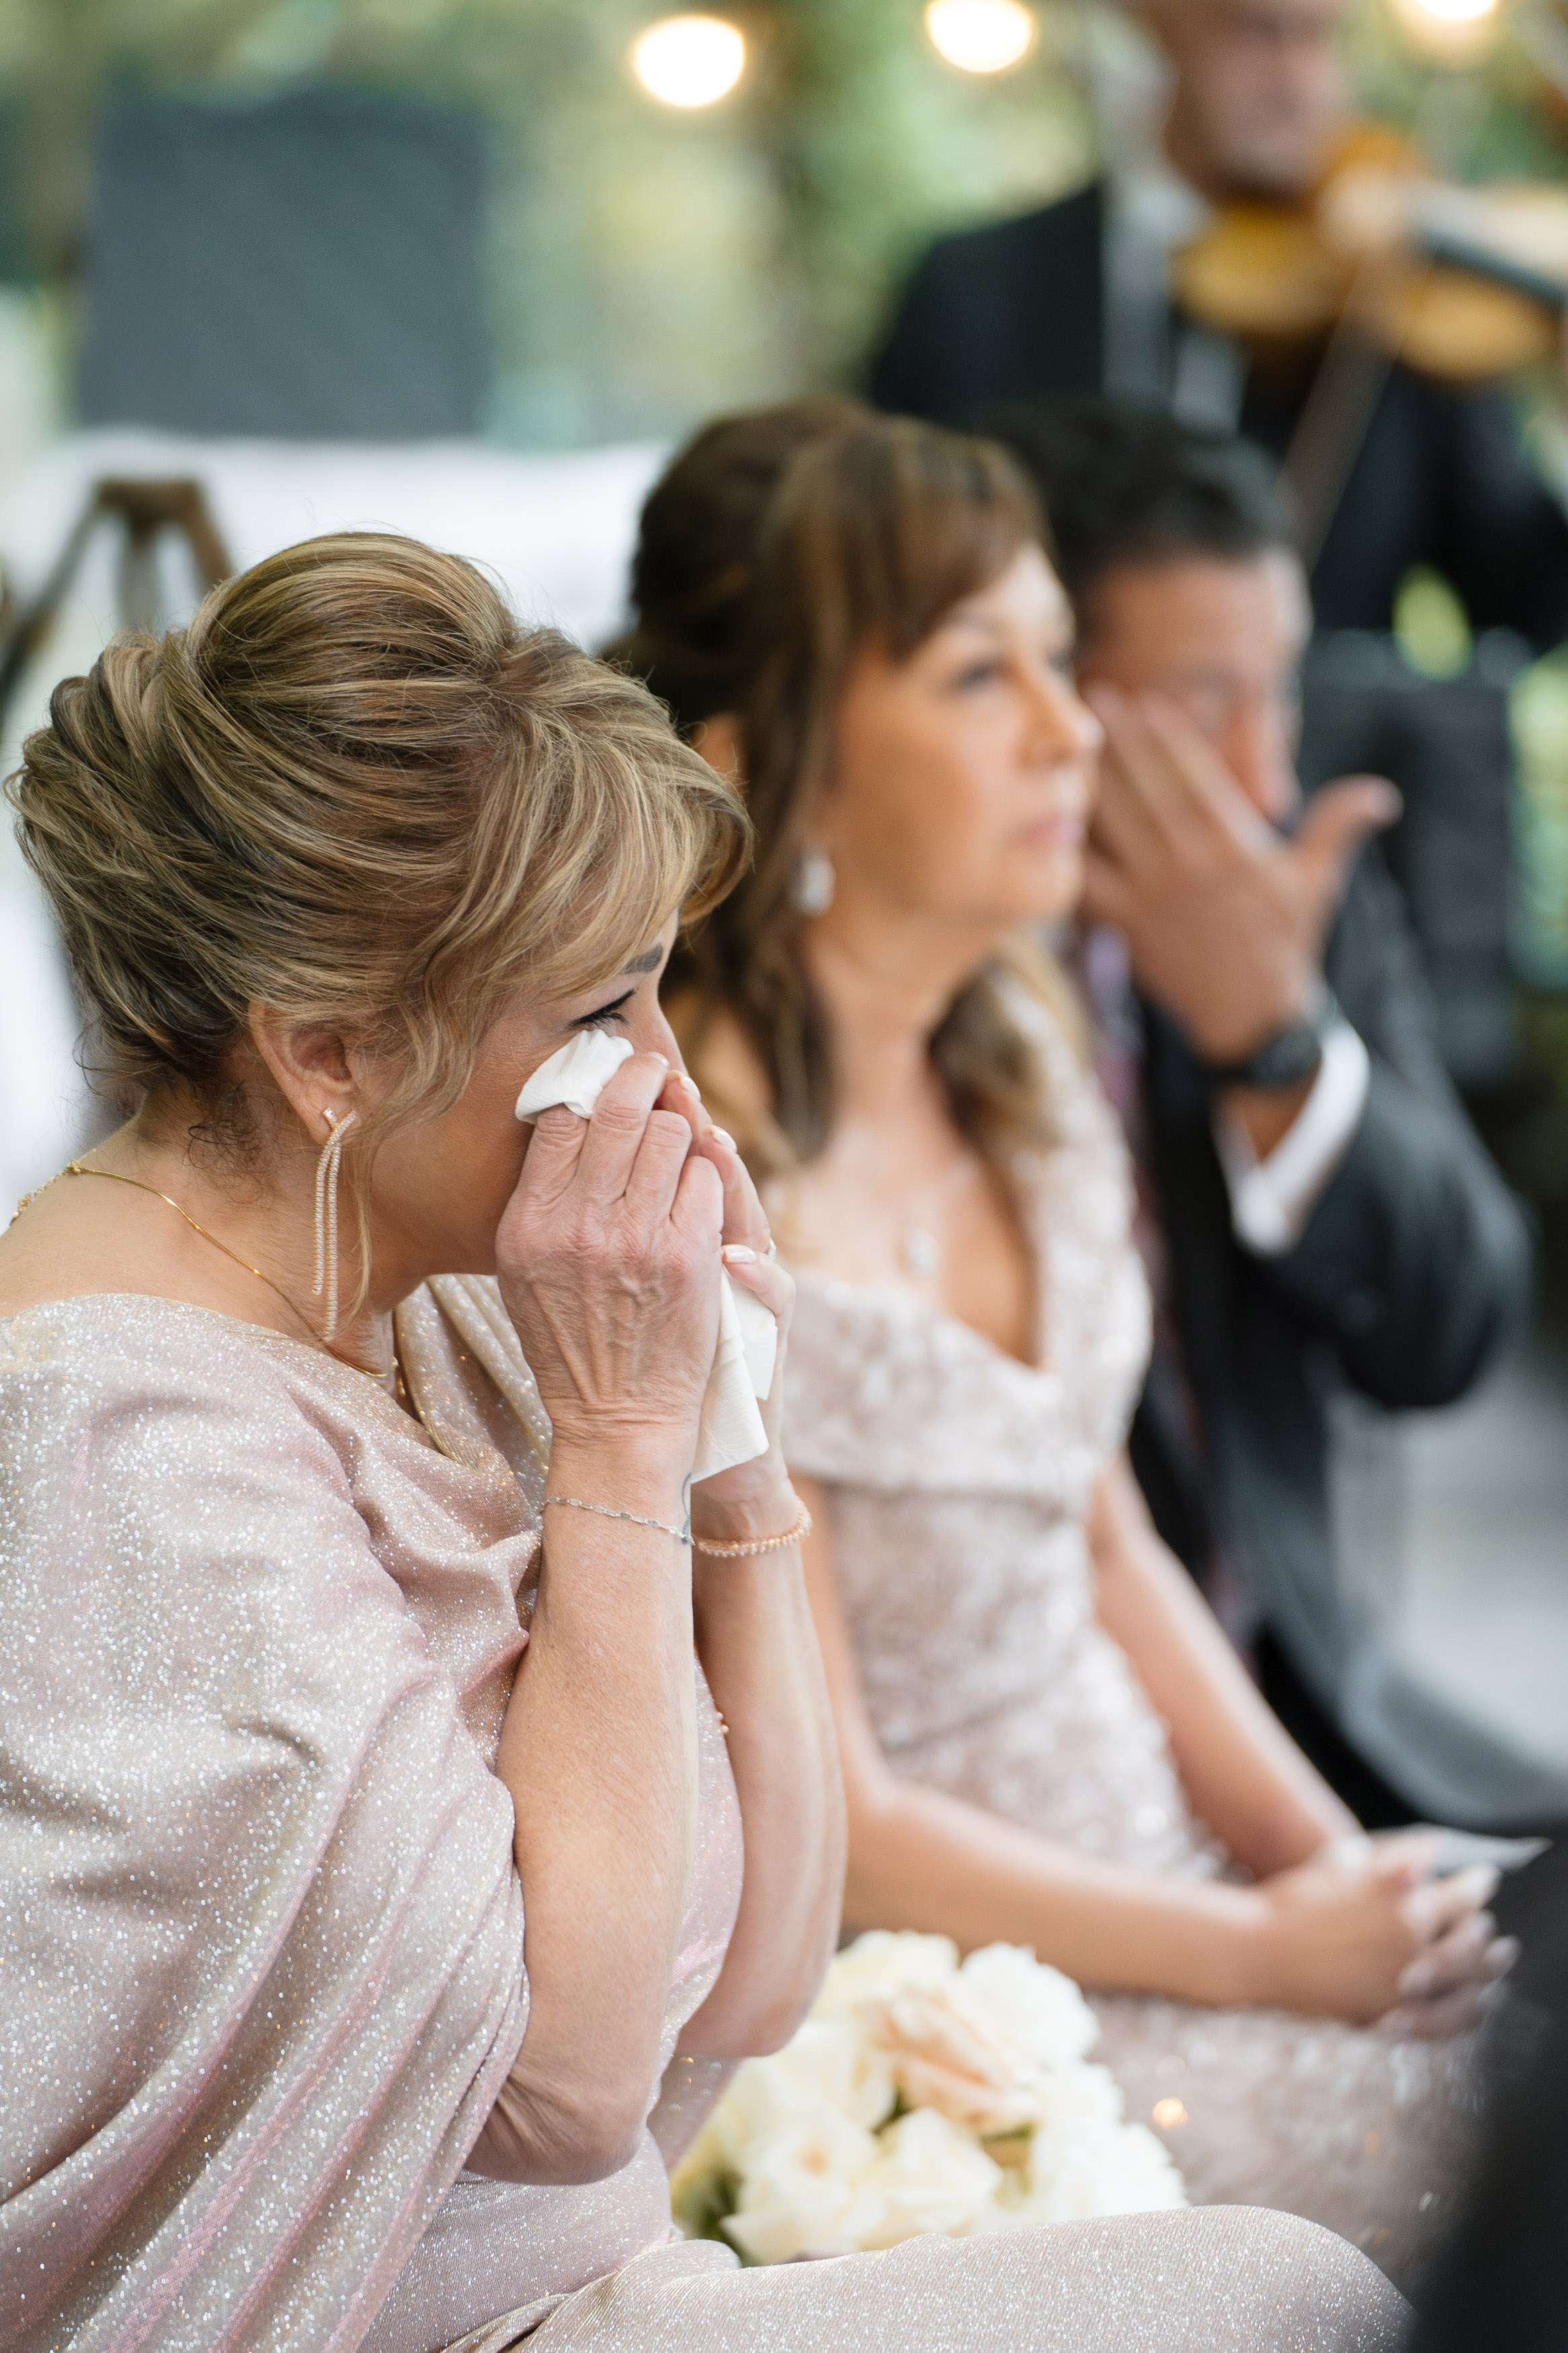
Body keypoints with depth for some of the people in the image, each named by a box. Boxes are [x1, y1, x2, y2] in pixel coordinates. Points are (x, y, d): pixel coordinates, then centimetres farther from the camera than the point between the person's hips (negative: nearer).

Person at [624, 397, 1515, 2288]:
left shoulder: (1012, 1046, 1)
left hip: (1133, 1842, 7)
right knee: (1449, 2132, -17)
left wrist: (1337, 1865, -1)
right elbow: (826, 1833, -18)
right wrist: (1266, 1951, -11)